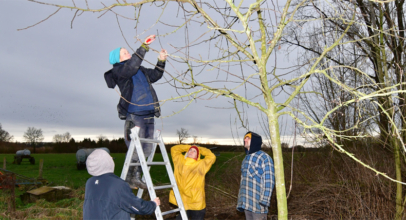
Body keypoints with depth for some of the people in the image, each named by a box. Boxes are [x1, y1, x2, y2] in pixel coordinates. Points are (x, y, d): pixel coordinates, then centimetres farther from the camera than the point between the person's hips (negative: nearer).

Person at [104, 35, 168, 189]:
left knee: (146, 149, 8)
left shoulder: (140, 70, 24)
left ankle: (136, 177, 19)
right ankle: (130, 179, 6)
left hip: (148, 115, 8)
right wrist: (144, 46, -19)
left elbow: (155, 75, 32)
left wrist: (161, 61, 20)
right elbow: (132, 65, -19)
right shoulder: (118, 70, 0)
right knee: (136, 149, -8)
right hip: (134, 116, -8)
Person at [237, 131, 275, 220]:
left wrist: (264, 200, -17)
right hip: (247, 202, 7)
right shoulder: (246, 159, 14)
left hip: (258, 203, -7)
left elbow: (269, 181, -12)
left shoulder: (264, 158, -9)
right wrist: (240, 200, 18)